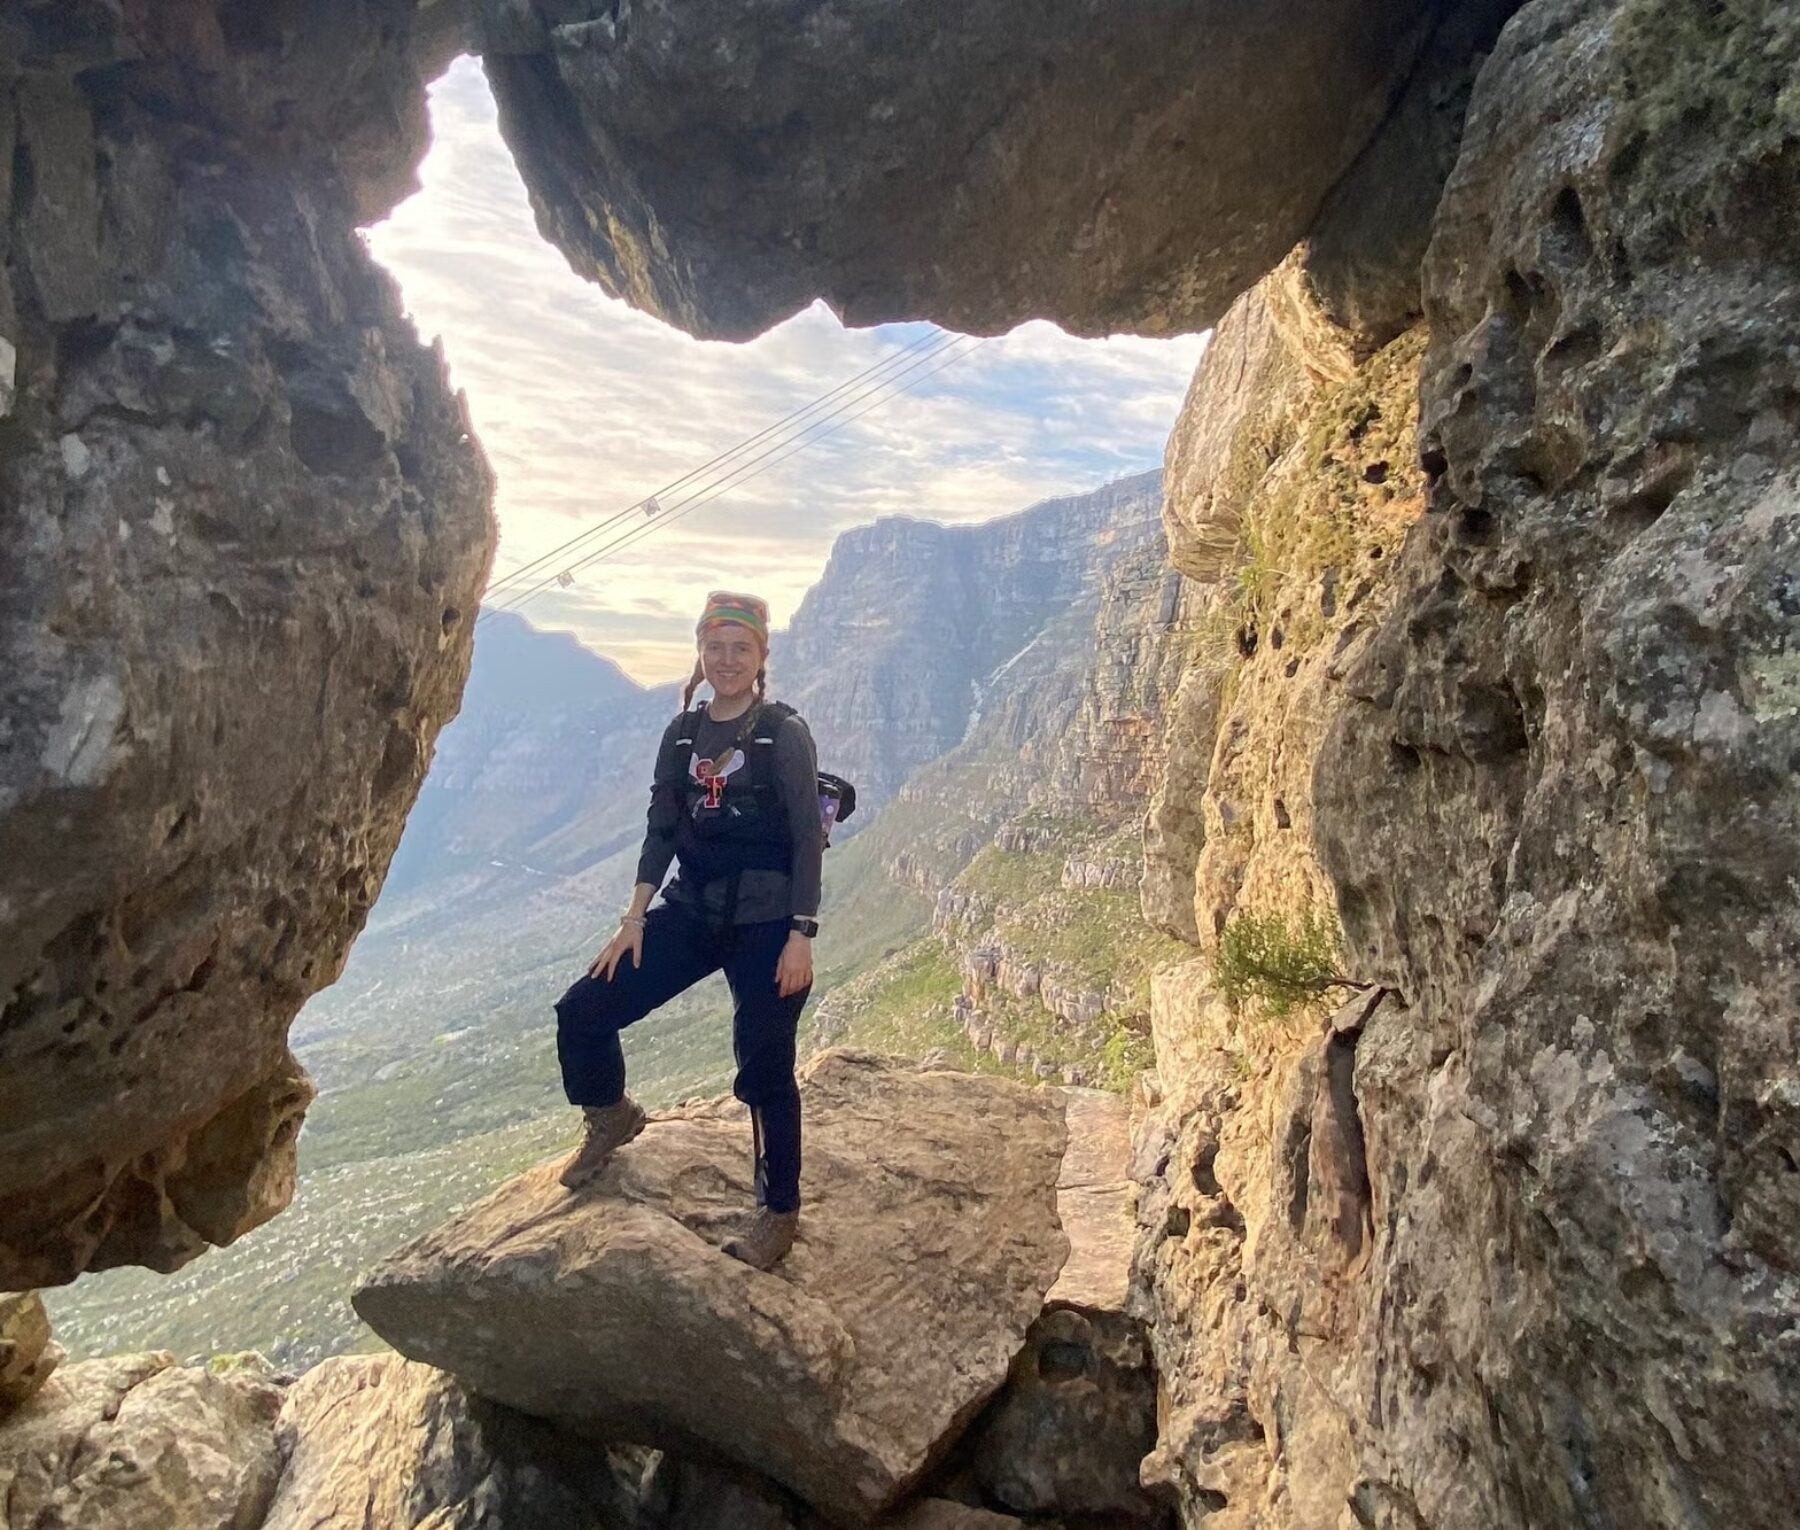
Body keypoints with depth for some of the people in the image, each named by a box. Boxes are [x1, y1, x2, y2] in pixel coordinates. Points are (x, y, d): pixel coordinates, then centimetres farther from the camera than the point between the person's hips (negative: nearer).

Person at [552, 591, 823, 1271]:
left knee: (765, 1069, -1)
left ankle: (780, 1214, 20)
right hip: (691, 911, 5)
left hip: (766, 924, -5)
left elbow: (808, 838, -11)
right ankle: (611, 1117, 30)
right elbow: (662, 830, 8)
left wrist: (800, 936, -16)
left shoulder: (784, 732, -9)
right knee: (582, 1012, 1)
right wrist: (635, 918, 2)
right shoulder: (682, 734, 6)